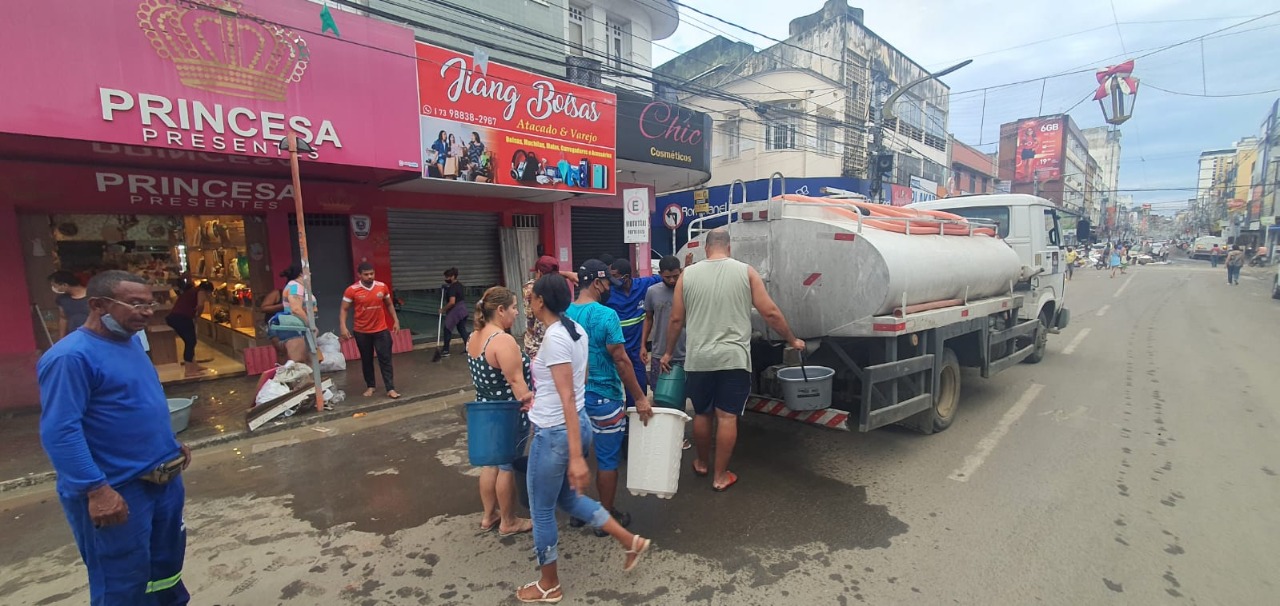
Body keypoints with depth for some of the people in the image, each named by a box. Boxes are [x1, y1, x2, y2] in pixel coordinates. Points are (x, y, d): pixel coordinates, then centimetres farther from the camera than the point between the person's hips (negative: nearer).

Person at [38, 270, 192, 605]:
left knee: (168, 561, 24)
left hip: (164, 478, 8)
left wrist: (172, 444, 20)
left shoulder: (130, 340, 6)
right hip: (116, 490, -8)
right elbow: (60, 432, -25)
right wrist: (96, 490, -27)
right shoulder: (70, 356, -21)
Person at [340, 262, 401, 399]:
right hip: (362, 332, -1)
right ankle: (370, 386, 28)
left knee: (385, 359, -2)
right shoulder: (352, 290, -10)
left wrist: (396, 321, 6)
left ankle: (390, 389, -1)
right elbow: (344, 309, -4)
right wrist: (343, 327, -16)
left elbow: (389, 305, 10)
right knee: (366, 360, 12)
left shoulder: (382, 287, -3)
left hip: (381, 330, 1)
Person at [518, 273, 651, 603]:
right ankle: (632, 542, 30)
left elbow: (569, 398, -26)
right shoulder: (578, 331, 5)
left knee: (541, 510, 13)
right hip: (578, 424, 9)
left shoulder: (554, 337, -22)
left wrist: (576, 457, -25)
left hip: (555, 433, -9)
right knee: (567, 498, 26)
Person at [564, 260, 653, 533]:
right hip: (603, 397, -6)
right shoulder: (606, 315, -17)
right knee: (607, 460, 9)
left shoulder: (563, 315, 2)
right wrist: (640, 398, -11)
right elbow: (621, 360, -18)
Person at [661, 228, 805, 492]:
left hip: (698, 359, 2)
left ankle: (701, 464, 35)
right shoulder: (746, 271, -1)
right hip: (734, 358, -1)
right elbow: (771, 313, -2)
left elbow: (676, 319, 3)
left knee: (701, 414, 17)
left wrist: (668, 352, 16)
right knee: (727, 417, 6)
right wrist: (792, 340, 12)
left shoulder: (688, 274, 2)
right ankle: (721, 476, 16)